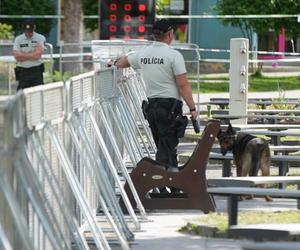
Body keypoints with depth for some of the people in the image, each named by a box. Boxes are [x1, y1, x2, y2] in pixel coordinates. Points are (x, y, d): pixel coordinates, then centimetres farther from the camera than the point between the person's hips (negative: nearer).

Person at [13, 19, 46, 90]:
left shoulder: (40, 38, 1)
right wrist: (32, 54, -7)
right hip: (22, 71, 1)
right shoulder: (18, 39, 5)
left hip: (37, 71, -1)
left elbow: (38, 54, -13)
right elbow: (17, 56, -7)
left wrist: (23, 55, -7)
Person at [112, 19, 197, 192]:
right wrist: (192, 108, -8)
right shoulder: (173, 55, -11)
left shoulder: (143, 54, 8)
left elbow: (122, 62, 28)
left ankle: (175, 187, 22)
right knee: (166, 150, -6)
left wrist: (115, 64, 51)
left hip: (151, 105, 7)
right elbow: (183, 84, -15)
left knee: (167, 148, 16)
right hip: (170, 105, -7)